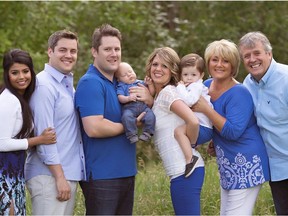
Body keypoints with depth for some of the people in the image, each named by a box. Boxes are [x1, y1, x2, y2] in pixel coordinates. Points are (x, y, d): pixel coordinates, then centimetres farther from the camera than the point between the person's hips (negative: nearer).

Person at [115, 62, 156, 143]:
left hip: (143, 106, 3)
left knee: (150, 116, -26)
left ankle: (147, 133, -15)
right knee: (127, 117, -35)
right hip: (129, 108, -3)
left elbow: (151, 93, 22)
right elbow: (120, 98, -4)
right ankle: (132, 135, -28)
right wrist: (128, 98, -22)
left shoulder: (140, 83, 21)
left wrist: (149, 84, 6)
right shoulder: (121, 86, 11)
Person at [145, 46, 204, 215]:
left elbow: (193, 121, -22)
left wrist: (189, 145, -7)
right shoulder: (159, 96, 17)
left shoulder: (167, 92, -10)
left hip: (184, 170, -10)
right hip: (184, 169, 10)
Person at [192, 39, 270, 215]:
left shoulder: (239, 93, -18)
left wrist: (206, 109, -24)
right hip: (228, 166, 9)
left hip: (246, 164, -9)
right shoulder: (206, 86, 6)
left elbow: (233, 131, -27)